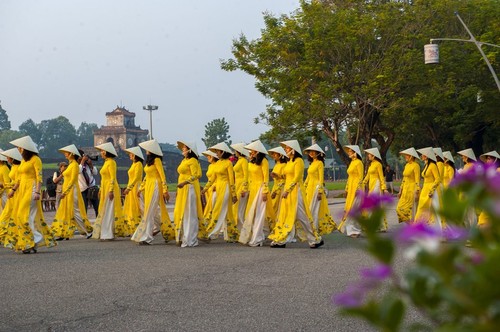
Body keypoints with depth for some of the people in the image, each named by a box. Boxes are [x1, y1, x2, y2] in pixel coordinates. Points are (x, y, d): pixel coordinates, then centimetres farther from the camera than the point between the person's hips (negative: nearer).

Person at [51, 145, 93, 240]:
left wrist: (65, 192, -21)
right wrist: (63, 191, 16)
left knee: (75, 212, -8)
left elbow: (72, 180, -18)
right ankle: (63, 234, 7)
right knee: (64, 212, 6)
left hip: (72, 191, -9)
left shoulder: (74, 164, -12)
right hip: (67, 191, 9)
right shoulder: (70, 164, 15)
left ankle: (88, 231, 0)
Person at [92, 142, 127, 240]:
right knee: (104, 212, 9)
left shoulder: (111, 162, -11)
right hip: (105, 189, 10)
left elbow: (113, 178, -18)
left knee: (109, 211, -8)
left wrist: (111, 191, -23)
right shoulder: (106, 162, 17)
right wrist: (101, 190, 20)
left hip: (110, 189, -10)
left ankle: (109, 235, -7)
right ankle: (105, 234, 12)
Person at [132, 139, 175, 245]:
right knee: (154, 212, 11)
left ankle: (146, 237, -9)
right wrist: (141, 188, 22)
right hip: (148, 187, 9)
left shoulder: (157, 160, -9)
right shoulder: (149, 160, 16)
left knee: (149, 212, -10)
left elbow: (162, 175, -13)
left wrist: (165, 190, -17)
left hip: (155, 187, -9)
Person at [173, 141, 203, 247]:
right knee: (180, 213, 9)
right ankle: (182, 238, 14)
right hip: (182, 190, 9)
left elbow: (195, 175, -18)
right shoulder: (184, 161, 18)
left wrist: (184, 182, -29)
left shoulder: (192, 161, -9)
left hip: (190, 188, -9)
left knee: (189, 213, -6)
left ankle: (190, 240, -3)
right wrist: (178, 190, 22)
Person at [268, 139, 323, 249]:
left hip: (296, 191, -9)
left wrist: (287, 190, -19)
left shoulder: (298, 161, -11)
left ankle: (316, 239, 2)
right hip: (288, 191, 9)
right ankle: (281, 240, 10)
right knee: (285, 215, 8)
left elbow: (296, 178, -17)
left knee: (300, 216, -7)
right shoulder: (289, 162, 15)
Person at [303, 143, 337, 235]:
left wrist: (320, 191, -18)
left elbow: (321, 178, -12)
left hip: (316, 187, -8)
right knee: (309, 209, 7)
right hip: (310, 188, 9)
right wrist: (304, 188, 16)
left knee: (314, 209, -8)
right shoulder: (311, 163, 17)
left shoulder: (319, 163, -7)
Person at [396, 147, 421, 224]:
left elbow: (417, 180, -15)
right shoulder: (407, 165, 13)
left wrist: (417, 193, -19)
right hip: (405, 190, 9)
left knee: (411, 210, -7)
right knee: (400, 209, 4)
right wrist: (400, 191, 18)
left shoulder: (415, 165, -12)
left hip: (412, 190, -9)